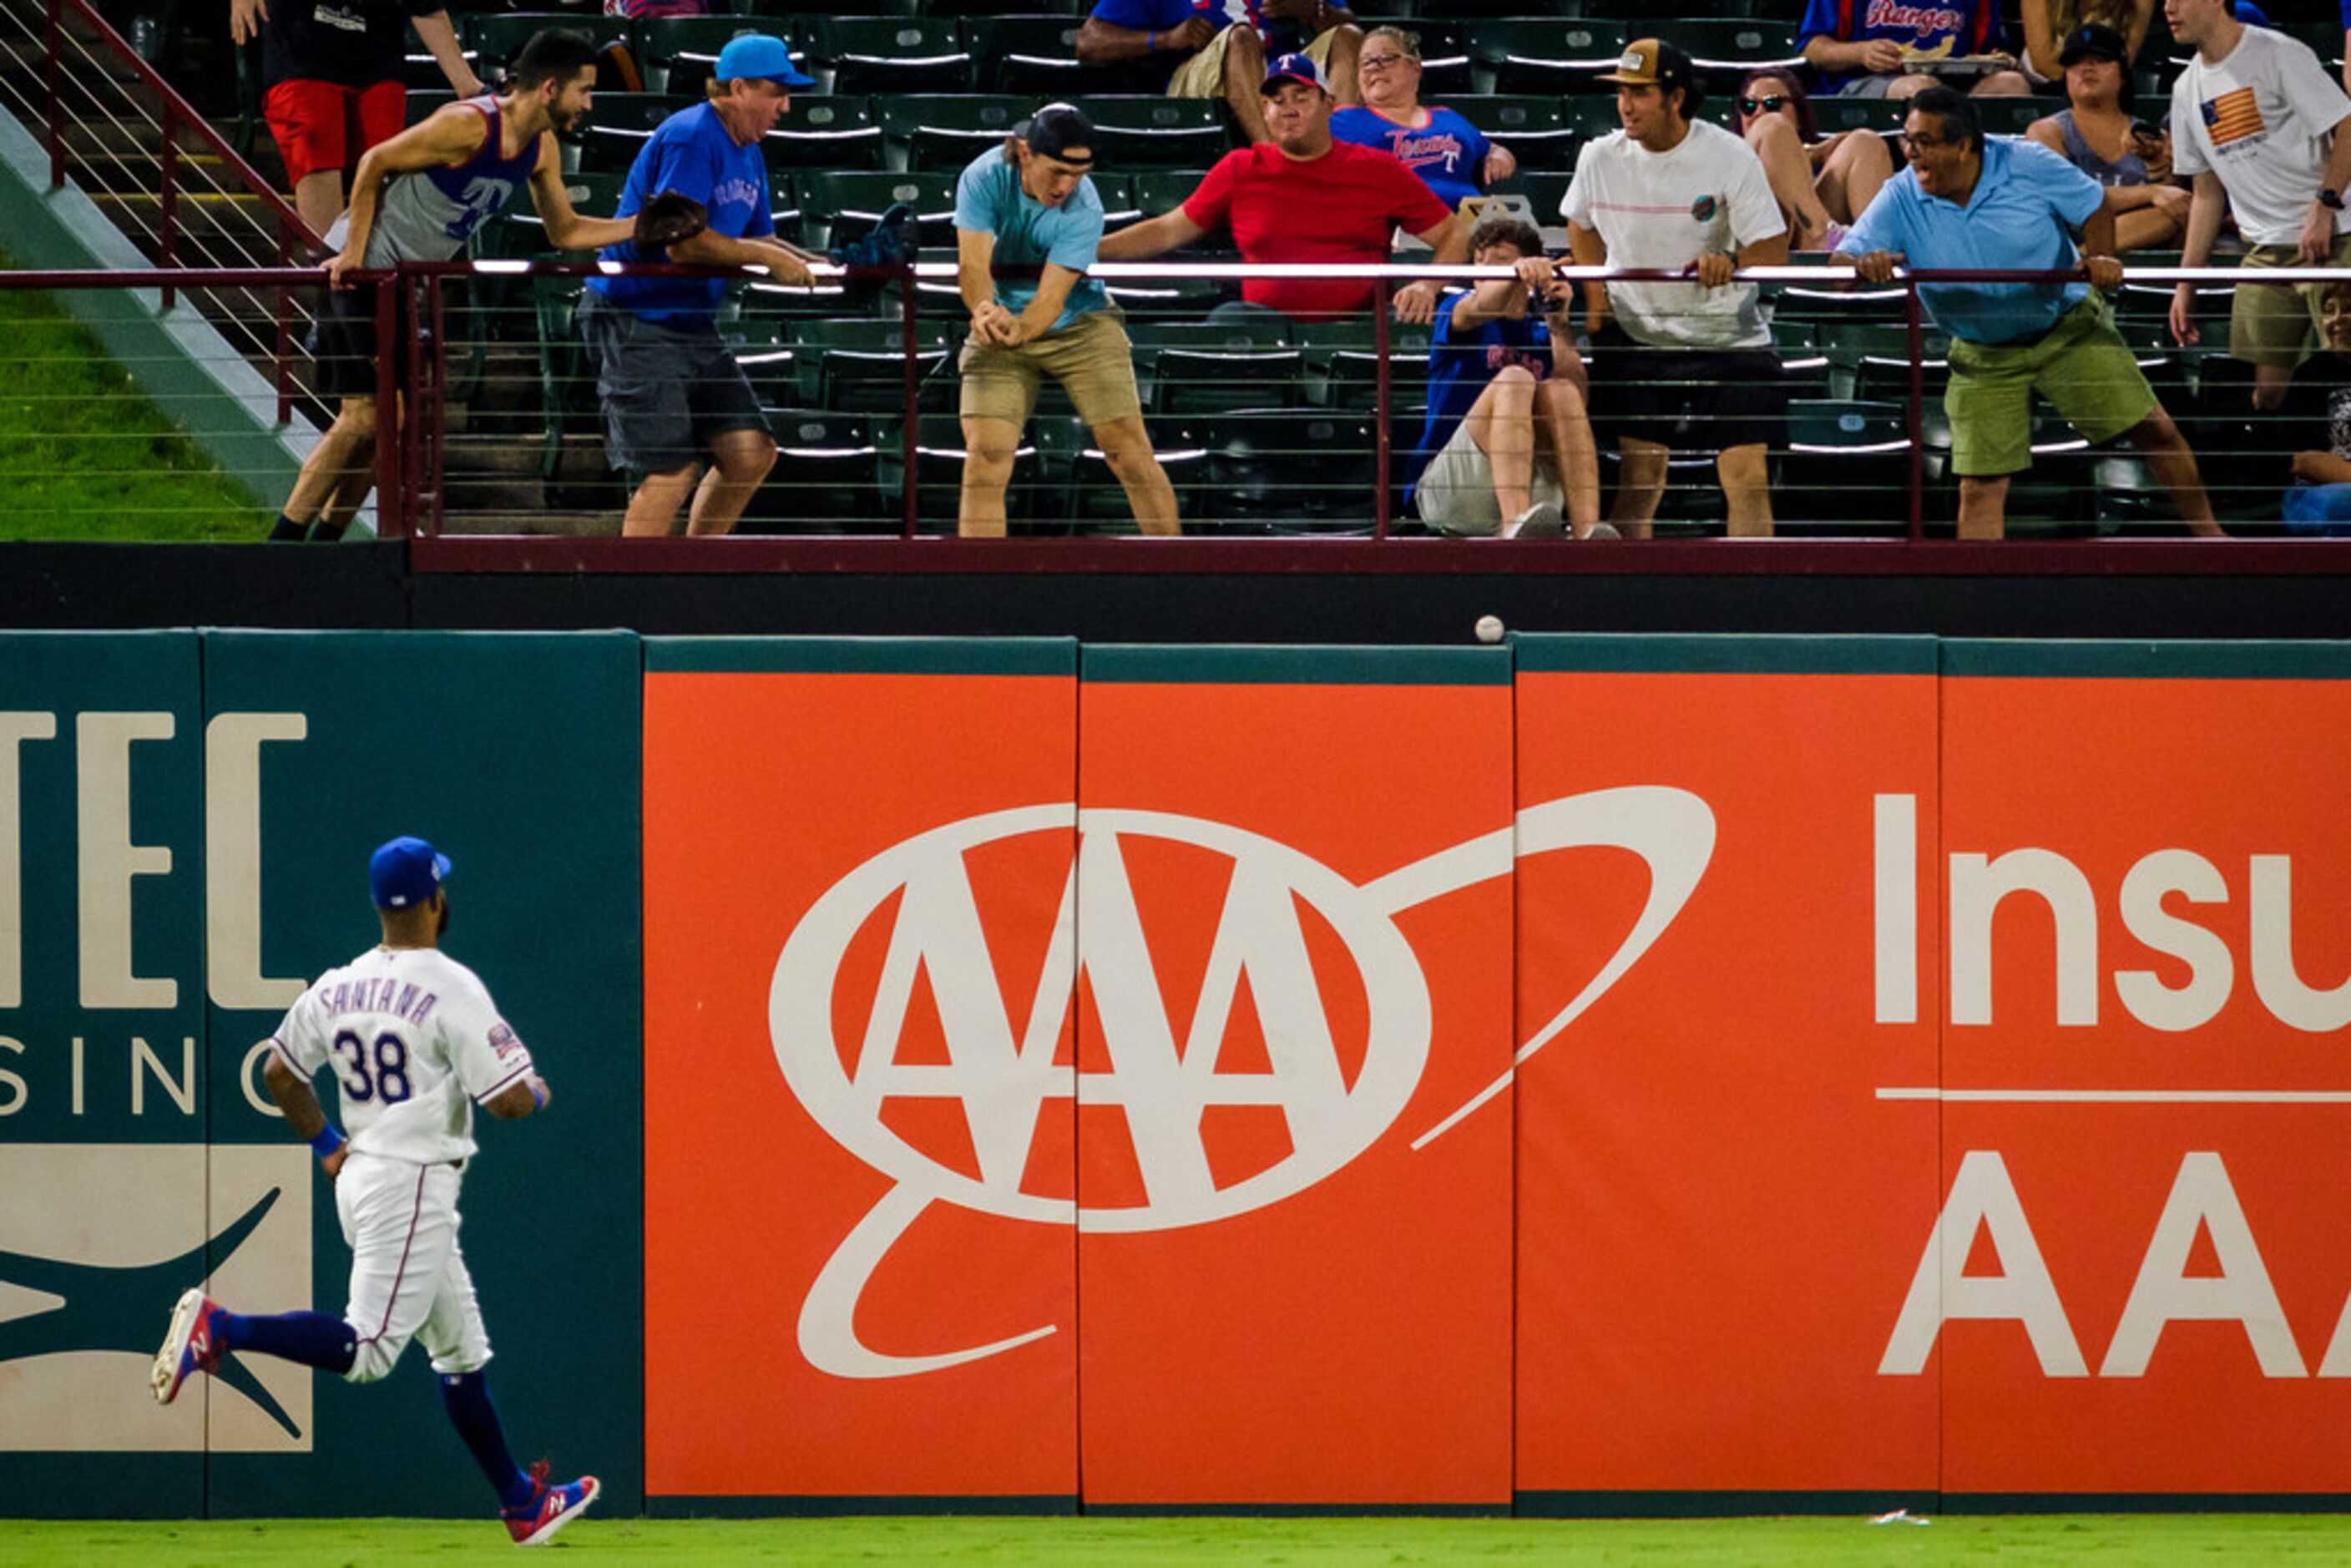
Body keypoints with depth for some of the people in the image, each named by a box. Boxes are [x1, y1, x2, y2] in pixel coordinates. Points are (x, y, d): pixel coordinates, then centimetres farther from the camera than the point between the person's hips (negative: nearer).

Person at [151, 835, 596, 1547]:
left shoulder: (338, 987, 6)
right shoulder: (451, 987, -15)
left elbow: (280, 1072, 14)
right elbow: (508, 1100, -17)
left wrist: (325, 1143, 24)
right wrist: (538, 1093, 5)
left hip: (359, 1176, 9)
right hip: (414, 1185, -9)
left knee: (461, 1350, 15)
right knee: (367, 1348, -13)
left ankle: (523, 1504, 22)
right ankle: (219, 1329, -24)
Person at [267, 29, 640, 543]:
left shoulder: (541, 149, 2)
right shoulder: (469, 125, -23)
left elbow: (565, 232, 13)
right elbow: (374, 162, -16)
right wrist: (353, 254, -18)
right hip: (357, 269, -9)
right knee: (361, 417, -13)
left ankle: (322, 543, 14)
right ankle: (281, 544, -8)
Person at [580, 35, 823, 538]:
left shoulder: (749, 155, 13)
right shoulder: (690, 138, -17)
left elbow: (757, 241, 17)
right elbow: (682, 240, -24)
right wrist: (769, 259, -18)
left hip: (694, 323, 9)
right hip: (634, 321, -9)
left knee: (752, 454, 3)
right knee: (674, 469, -13)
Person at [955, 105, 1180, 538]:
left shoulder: (1083, 210, -23)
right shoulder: (984, 178, -19)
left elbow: (1051, 296, -28)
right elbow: (973, 263, -25)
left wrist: (1019, 329, -49)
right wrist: (985, 309, -47)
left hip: (1081, 326, -1)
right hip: (1002, 328, 1)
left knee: (1128, 449, -9)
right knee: (985, 454, -13)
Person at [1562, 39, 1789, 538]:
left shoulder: (1730, 157, -13)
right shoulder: (1600, 158, -3)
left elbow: (1774, 249, -14)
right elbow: (1582, 225, 18)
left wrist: (1731, 262, -34)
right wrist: (1595, 299, 8)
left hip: (1729, 337, -2)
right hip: (1635, 337, 2)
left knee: (1747, 475, -9)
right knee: (1641, 469, -3)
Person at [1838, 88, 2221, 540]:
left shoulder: (2027, 165, -16)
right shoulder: (1900, 201, -14)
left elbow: (2093, 204, -3)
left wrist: (2100, 257, -23)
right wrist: (1863, 265, -44)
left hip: (2070, 328, -1)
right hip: (1984, 358, 1)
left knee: (2154, 431, -1)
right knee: (1980, 487, -7)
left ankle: (2206, 532, 19)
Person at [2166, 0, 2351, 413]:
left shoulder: (2280, 54, -5)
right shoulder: (2187, 90, 15)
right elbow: (2207, 194, 21)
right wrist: (2186, 284, 17)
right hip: (2264, 254, 6)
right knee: (2266, 391, -1)